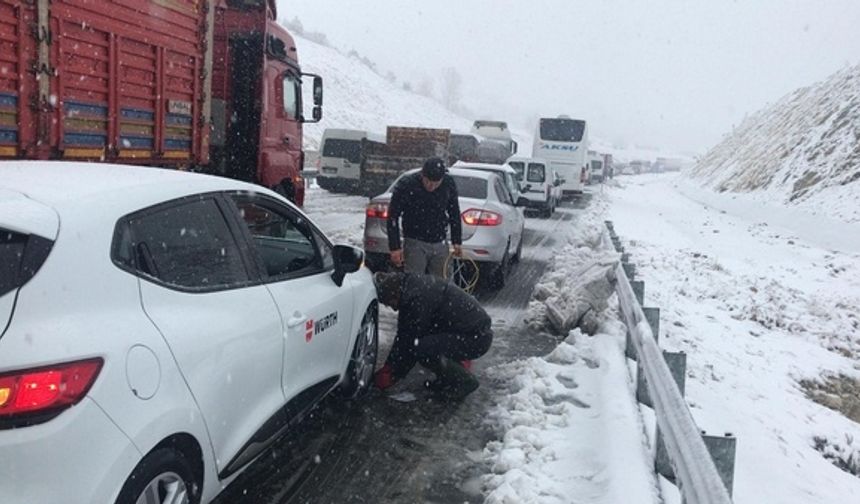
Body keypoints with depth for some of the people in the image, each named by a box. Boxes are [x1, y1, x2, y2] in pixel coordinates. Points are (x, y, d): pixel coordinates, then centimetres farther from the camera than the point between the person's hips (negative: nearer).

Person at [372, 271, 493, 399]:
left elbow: (411, 342, -18)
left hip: (477, 337, -10)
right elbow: (403, 335, 13)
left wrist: (392, 375, -7)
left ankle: (464, 382, -5)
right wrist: (388, 367, 9)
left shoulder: (416, 299, -23)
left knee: (421, 349, -27)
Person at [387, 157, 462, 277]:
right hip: (415, 244, -3)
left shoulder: (449, 183, -4)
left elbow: (454, 213, 10)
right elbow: (393, 217, -7)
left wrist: (456, 241, 9)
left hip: (440, 245, 3)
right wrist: (395, 247, -10)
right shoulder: (406, 185, -14)